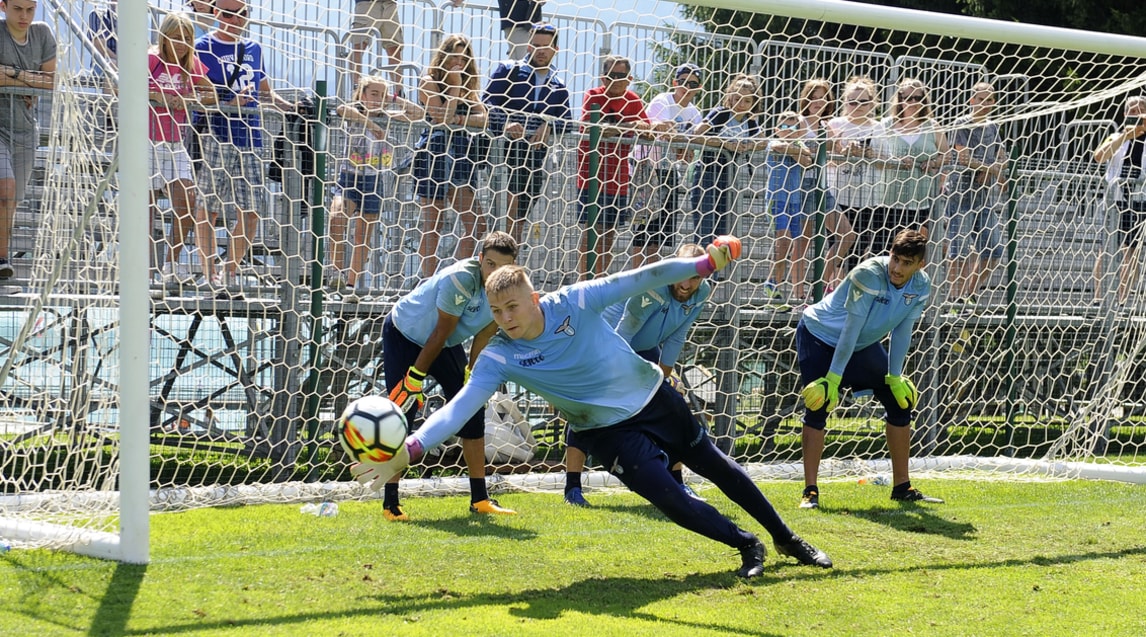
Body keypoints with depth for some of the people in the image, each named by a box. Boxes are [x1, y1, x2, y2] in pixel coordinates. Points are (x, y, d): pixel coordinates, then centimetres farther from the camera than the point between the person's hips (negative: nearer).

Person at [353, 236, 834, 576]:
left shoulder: (574, 301, -23)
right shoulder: (498, 358, -22)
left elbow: (640, 280, -20)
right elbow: (460, 407, -30)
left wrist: (705, 264, -25)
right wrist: (409, 450, -43)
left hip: (654, 396, 1)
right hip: (609, 432, -1)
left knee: (717, 467, 16)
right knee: (671, 500, -14)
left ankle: (785, 538, 36)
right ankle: (747, 546, 11)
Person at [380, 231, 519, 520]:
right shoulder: (461, 279, -35)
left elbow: (484, 334, -2)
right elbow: (441, 332, -29)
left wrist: (472, 374, -4)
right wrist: (415, 376, -21)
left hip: (446, 346, 7)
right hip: (403, 335, -7)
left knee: (472, 412, 2)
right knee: (400, 415, -14)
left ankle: (480, 499, 11)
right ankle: (390, 503, -9)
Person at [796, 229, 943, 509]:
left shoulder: (921, 286, -14)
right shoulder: (869, 275, -33)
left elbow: (902, 331, -5)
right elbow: (851, 328, -31)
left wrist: (895, 377, -4)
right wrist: (833, 378, -28)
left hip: (864, 345, 7)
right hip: (819, 335, -6)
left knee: (900, 401, 4)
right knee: (816, 410, -16)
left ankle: (902, 488, 13)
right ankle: (810, 491, -11)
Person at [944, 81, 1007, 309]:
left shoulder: (993, 127, 15)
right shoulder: (961, 125, -4)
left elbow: (1001, 159, 12)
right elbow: (963, 157, -14)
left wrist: (989, 173, -9)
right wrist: (993, 170, -10)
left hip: (986, 195, 7)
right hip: (962, 193, -7)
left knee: (993, 250, 4)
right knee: (959, 250, -7)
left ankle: (971, 294, 17)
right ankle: (957, 298, -2)